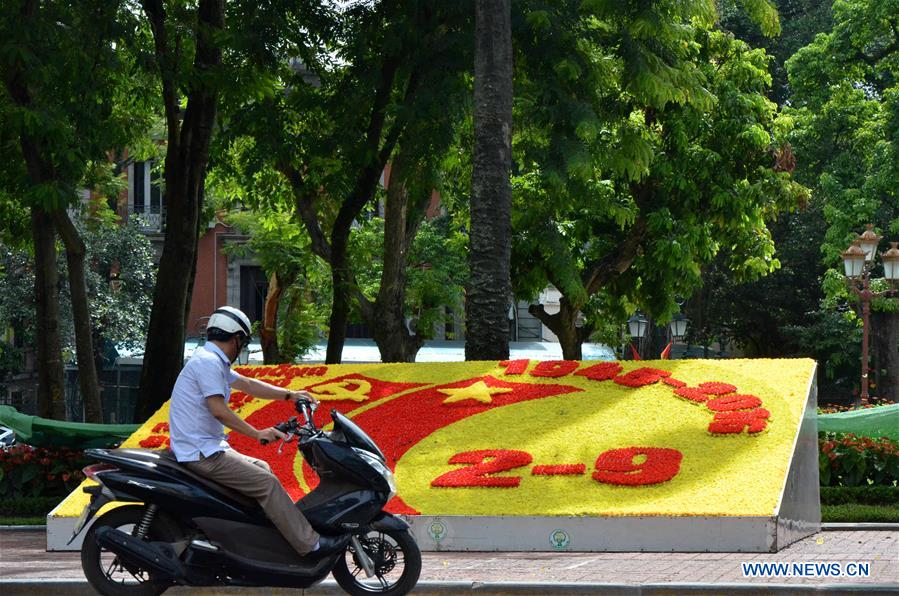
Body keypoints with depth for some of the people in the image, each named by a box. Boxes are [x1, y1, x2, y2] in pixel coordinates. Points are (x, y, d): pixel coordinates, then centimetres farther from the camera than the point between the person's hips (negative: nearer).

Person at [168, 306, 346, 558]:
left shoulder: (214, 361, 17)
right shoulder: (208, 361, -16)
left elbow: (248, 385, 25)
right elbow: (218, 410, -23)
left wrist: (290, 395, 21)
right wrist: (257, 434, -18)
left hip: (208, 448, 11)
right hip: (202, 453, -11)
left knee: (261, 469, 20)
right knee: (267, 483, -15)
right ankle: (310, 545, -15)